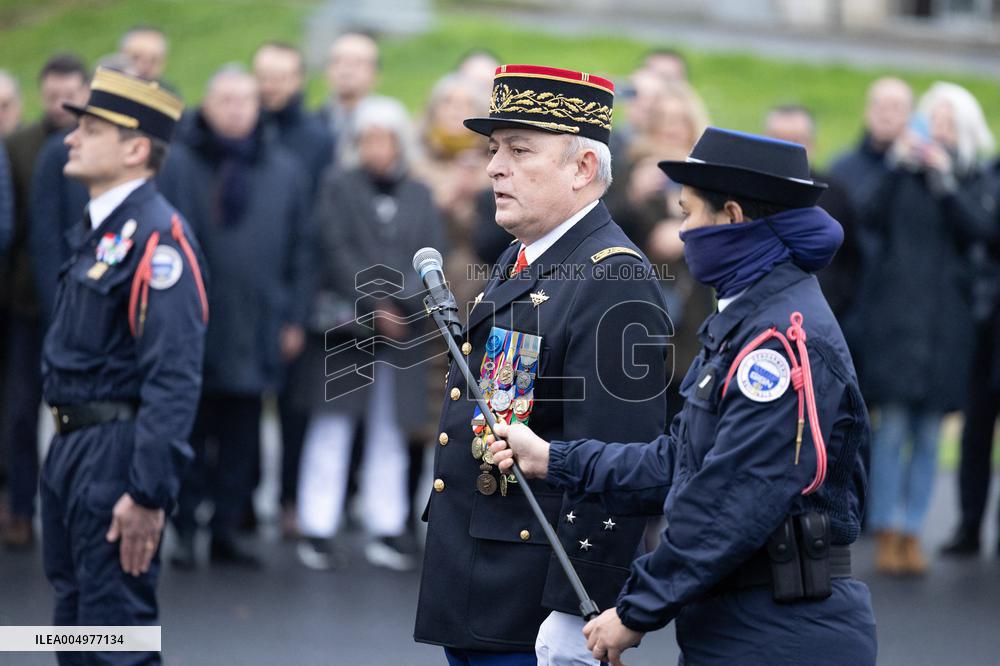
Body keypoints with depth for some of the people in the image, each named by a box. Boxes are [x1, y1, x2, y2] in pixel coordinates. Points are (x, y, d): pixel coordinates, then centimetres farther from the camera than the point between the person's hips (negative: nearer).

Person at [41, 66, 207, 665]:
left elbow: (176, 379, -24)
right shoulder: (98, 230, 13)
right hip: (74, 451, 10)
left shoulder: (159, 238, -18)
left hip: (119, 458, -10)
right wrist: (67, 453, 18)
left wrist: (149, 495, -26)